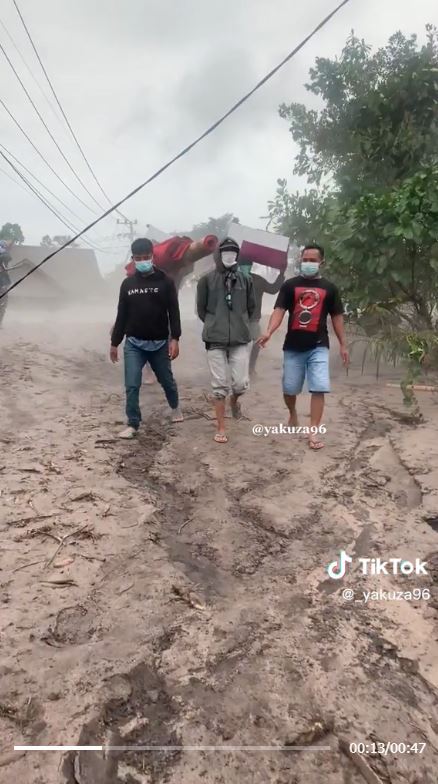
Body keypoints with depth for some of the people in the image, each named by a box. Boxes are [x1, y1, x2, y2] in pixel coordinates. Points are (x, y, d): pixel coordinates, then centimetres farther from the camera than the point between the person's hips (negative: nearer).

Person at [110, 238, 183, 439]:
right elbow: (121, 315, 9)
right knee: (132, 386, -5)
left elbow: (174, 312, -6)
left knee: (167, 380, 15)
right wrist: (114, 342, 9)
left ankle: (175, 407, 43)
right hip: (133, 344, 1)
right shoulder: (128, 284, 5)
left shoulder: (165, 281, -3)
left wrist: (174, 339, -15)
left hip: (159, 343, -1)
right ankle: (133, 424, 7)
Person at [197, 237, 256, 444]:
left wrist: (240, 324, 12)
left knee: (241, 383, -3)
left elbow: (251, 307, 15)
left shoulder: (245, 279, 5)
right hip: (215, 340, -1)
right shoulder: (207, 279, -1)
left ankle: (234, 400, 33)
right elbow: (200, 309, 6)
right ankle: (221, 429, 13)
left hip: (240, 339, 2)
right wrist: (213, 325, 11)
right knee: (219, 386, 1)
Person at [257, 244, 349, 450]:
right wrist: (269, 332, -23)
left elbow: (337, 317, 11)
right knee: (289, 389, 8)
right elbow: (279, 310, -6)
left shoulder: (329, 288, 7)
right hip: (293, 346, 0)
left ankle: (313, 432, -4)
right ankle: (292, 414, 39)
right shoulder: (290, 285, 3)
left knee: (319, 389, -10)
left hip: (318, 346, 0)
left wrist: (343, 344, 8)